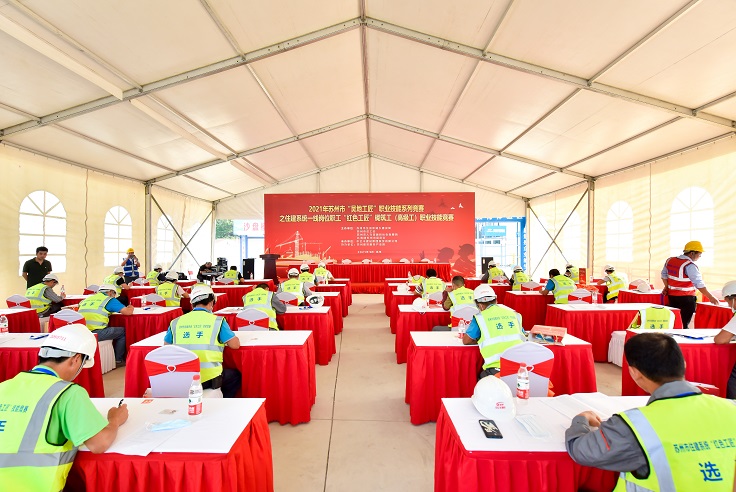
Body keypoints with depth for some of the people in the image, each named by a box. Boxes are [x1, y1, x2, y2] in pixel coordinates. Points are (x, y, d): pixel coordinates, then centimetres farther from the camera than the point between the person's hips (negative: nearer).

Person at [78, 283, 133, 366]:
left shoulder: (87, 299, 21)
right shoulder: (109, 300, 2)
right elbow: (128, 312, -3)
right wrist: (130, 308, 20)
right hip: (96, 333, -7)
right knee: (123, 331, 12)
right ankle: (118, 360, 16)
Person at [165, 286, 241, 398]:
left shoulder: (176, 322, 3)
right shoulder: (217, 321, -7)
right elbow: (235, 345, -7)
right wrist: (224, 338, 13)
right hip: (209, 379, -4)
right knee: (235, 376, 26)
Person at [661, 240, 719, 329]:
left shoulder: (670, 260, 3)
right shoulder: (690, 266, -20)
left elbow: (664, 275, 16)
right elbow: (699, 284, -19)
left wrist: (667, 287, 25)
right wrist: (711, 297, -13)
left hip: (672, 296, 7)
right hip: (686, 298, -7)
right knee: (684, 324, 2)